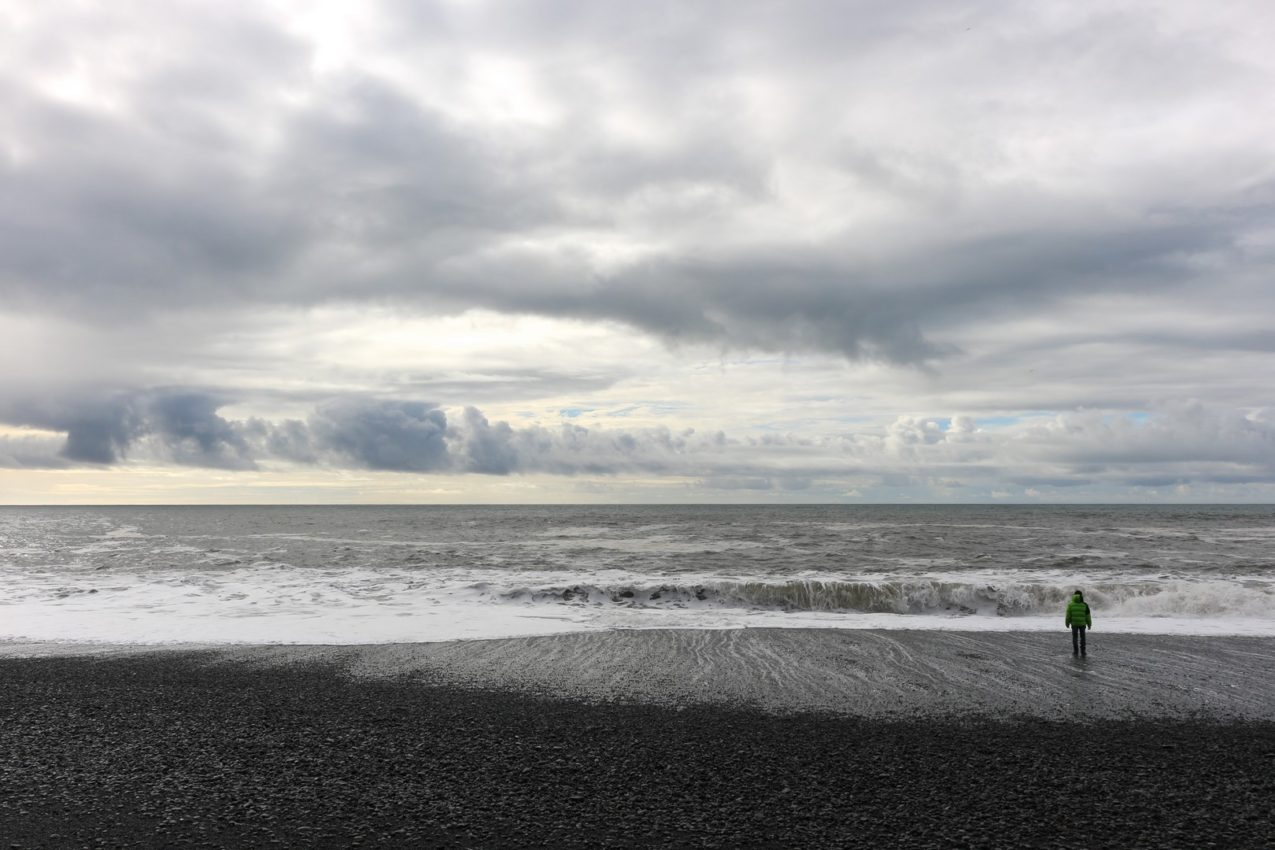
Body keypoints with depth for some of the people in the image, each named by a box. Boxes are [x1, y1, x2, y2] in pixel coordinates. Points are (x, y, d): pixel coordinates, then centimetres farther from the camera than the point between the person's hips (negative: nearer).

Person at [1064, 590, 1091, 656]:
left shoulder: (1071, 604, -4)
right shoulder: (1084, 605, -4)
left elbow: (1068, 615, -3)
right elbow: (1088, 616, 0)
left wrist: (1067, 623, 8)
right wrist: (1089, 624, 10)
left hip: (1074, 623, 0)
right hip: (1082, 624, 0)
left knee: (1075, 637, 7)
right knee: (1082, 637, 10)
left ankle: (1076, 651, 5)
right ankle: (1082, 651, 11)